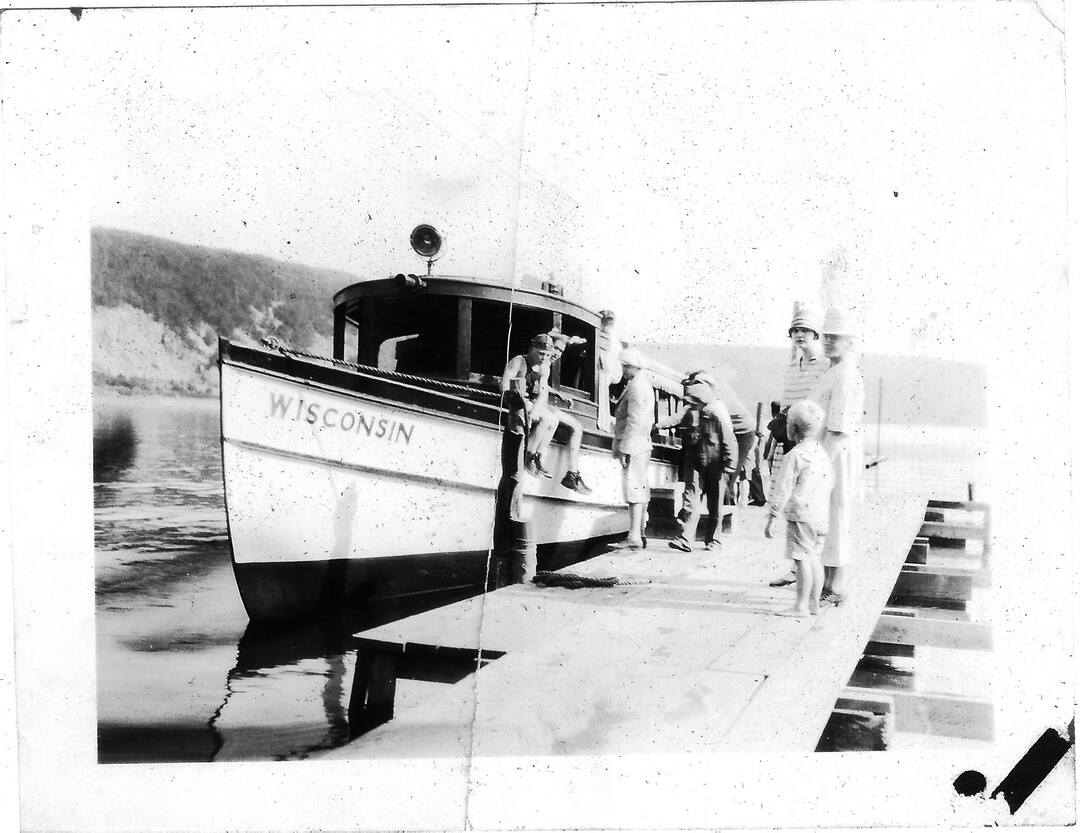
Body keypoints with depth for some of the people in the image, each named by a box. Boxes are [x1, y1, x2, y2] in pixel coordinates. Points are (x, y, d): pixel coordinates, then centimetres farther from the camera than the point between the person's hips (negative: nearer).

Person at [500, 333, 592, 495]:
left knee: (576, 427, -2)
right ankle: (530, 458, -21)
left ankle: (572, 475, -2)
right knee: (551, 418, -36)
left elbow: (543, 390, 1)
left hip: (539, 404, 8)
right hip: (521, 402, -8)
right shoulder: (518, 362, -5)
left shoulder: (545, 367, 14)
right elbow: (504, 385, -15)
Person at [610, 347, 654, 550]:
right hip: (641, 445, 11)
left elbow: (634, 421, -20)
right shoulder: (644, 385, 20)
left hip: (634, 445, -11)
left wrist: (625, 449, -22)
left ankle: (634, 537, -17)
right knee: (640, 489, 11)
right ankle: (640, 534, 15)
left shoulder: (637, 387, -13)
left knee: (634, 487, -14)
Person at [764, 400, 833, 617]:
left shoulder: (794, 456, -13)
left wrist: (772, 517, -9)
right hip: (821, 514, 8)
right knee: (814, 558, 12)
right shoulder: (822, 454, 11)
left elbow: (783, 489, -13)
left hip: (801, 514, -8)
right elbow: (829, 484, 18)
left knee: (802, 559, -6)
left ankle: (801, 606, -4)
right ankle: (814, 603, 17)